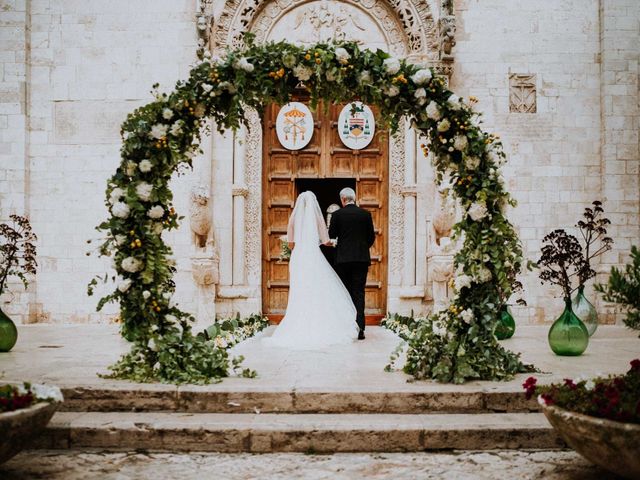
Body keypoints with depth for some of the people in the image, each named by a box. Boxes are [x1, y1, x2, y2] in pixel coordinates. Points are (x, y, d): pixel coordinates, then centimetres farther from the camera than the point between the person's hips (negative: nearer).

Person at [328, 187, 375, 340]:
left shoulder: (337, 214, -3)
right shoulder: (365, 214, 3)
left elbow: (331, 236, 2)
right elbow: (372, 237, 7)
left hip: (343, 258, -1)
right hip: (362, 258, 1)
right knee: (359, 293, 1)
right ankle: (359, 329, -5)